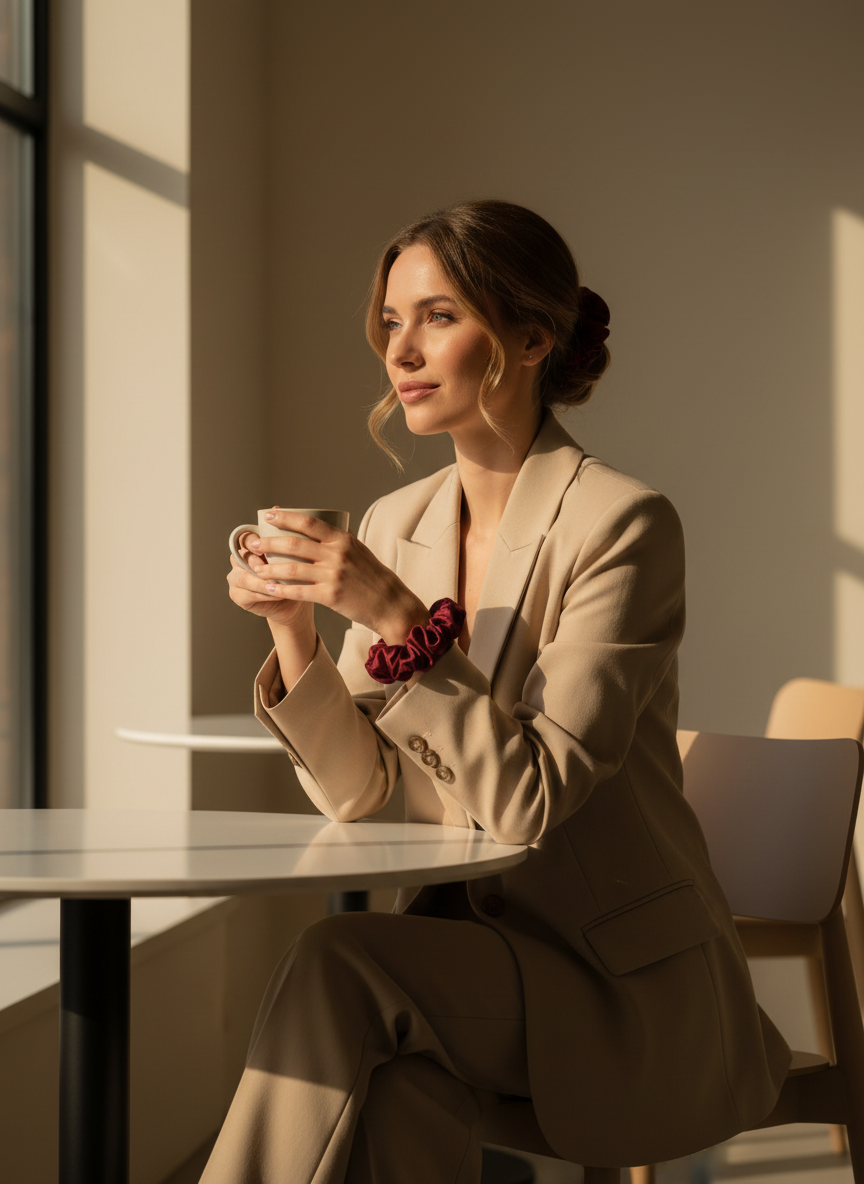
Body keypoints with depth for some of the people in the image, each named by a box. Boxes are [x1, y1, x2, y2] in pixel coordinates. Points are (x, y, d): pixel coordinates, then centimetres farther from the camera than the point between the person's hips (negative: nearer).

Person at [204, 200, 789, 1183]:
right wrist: (293, 627, -11)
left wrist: (398, 618, -26)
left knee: (338, 965, -28)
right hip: (463, 946, 5)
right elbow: (353, 791, 4)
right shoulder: (395, 526, 7)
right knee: (402, 1083, -31)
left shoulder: (622, 527, -13)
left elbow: (534, 798, -20)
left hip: (627, 990, -4)